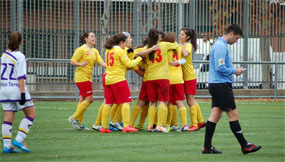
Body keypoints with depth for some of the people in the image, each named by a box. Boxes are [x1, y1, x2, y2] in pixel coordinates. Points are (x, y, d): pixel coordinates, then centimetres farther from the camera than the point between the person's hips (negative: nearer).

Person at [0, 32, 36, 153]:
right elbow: (21, 77, -16)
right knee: (31, 114, 5)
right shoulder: (19, 56, -11)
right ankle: (19, 140, -5)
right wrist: (23, 93, -16)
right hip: (17, 89, -6)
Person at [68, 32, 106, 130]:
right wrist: (81, 64, -27)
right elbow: (72, 62, -9)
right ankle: (74, 118, -5)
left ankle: (79, 123, 13)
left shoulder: (95, 51, 13)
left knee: (83, 100, 9)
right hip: (82, 77, -8)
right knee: (89, 99, -12)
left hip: (88, 78, 8)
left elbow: (100, 62, 3)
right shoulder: (81, 50, -9)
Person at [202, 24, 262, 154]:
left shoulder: (220, 45, 18)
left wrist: (234, 71, 11)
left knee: (215, 115, 7)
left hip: (216, 85, 10)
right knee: (233, 114, -5)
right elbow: (220, 68, -22)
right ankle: (245, 146, -1)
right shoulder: (221, 47, -15)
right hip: (221, 85, -10)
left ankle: (207, 147, 6)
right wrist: (235, 71, -9)